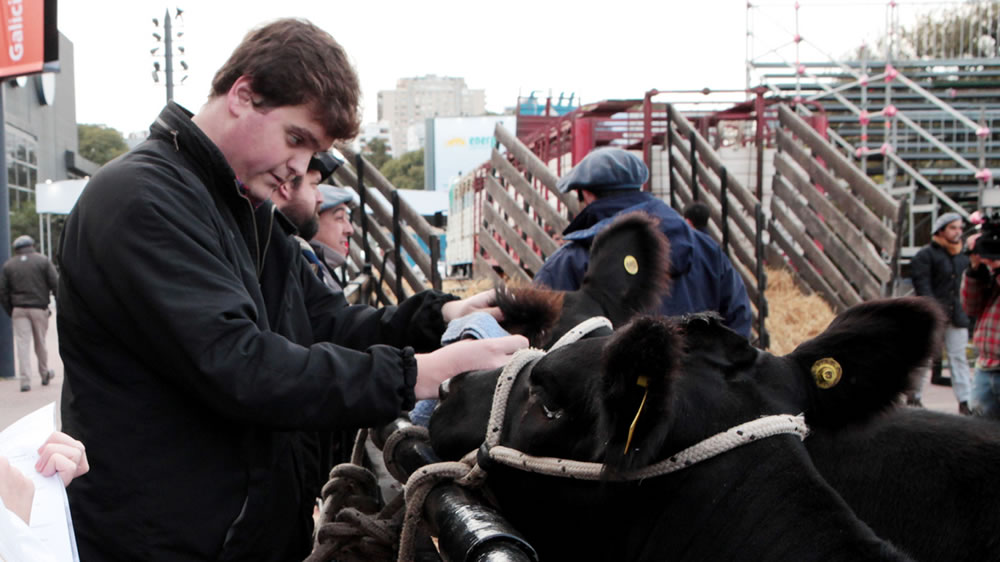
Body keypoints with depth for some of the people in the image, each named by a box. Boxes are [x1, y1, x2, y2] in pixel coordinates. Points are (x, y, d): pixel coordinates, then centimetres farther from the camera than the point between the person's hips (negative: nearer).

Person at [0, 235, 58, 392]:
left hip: (19, 310, 1)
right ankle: (45, 374, 27)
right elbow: (55, 284, -6)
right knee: (40, 343, 11)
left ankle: (25, 380, -10)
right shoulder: (42, 261, 0)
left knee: (22, 343, -2)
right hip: (39, 308, -1)